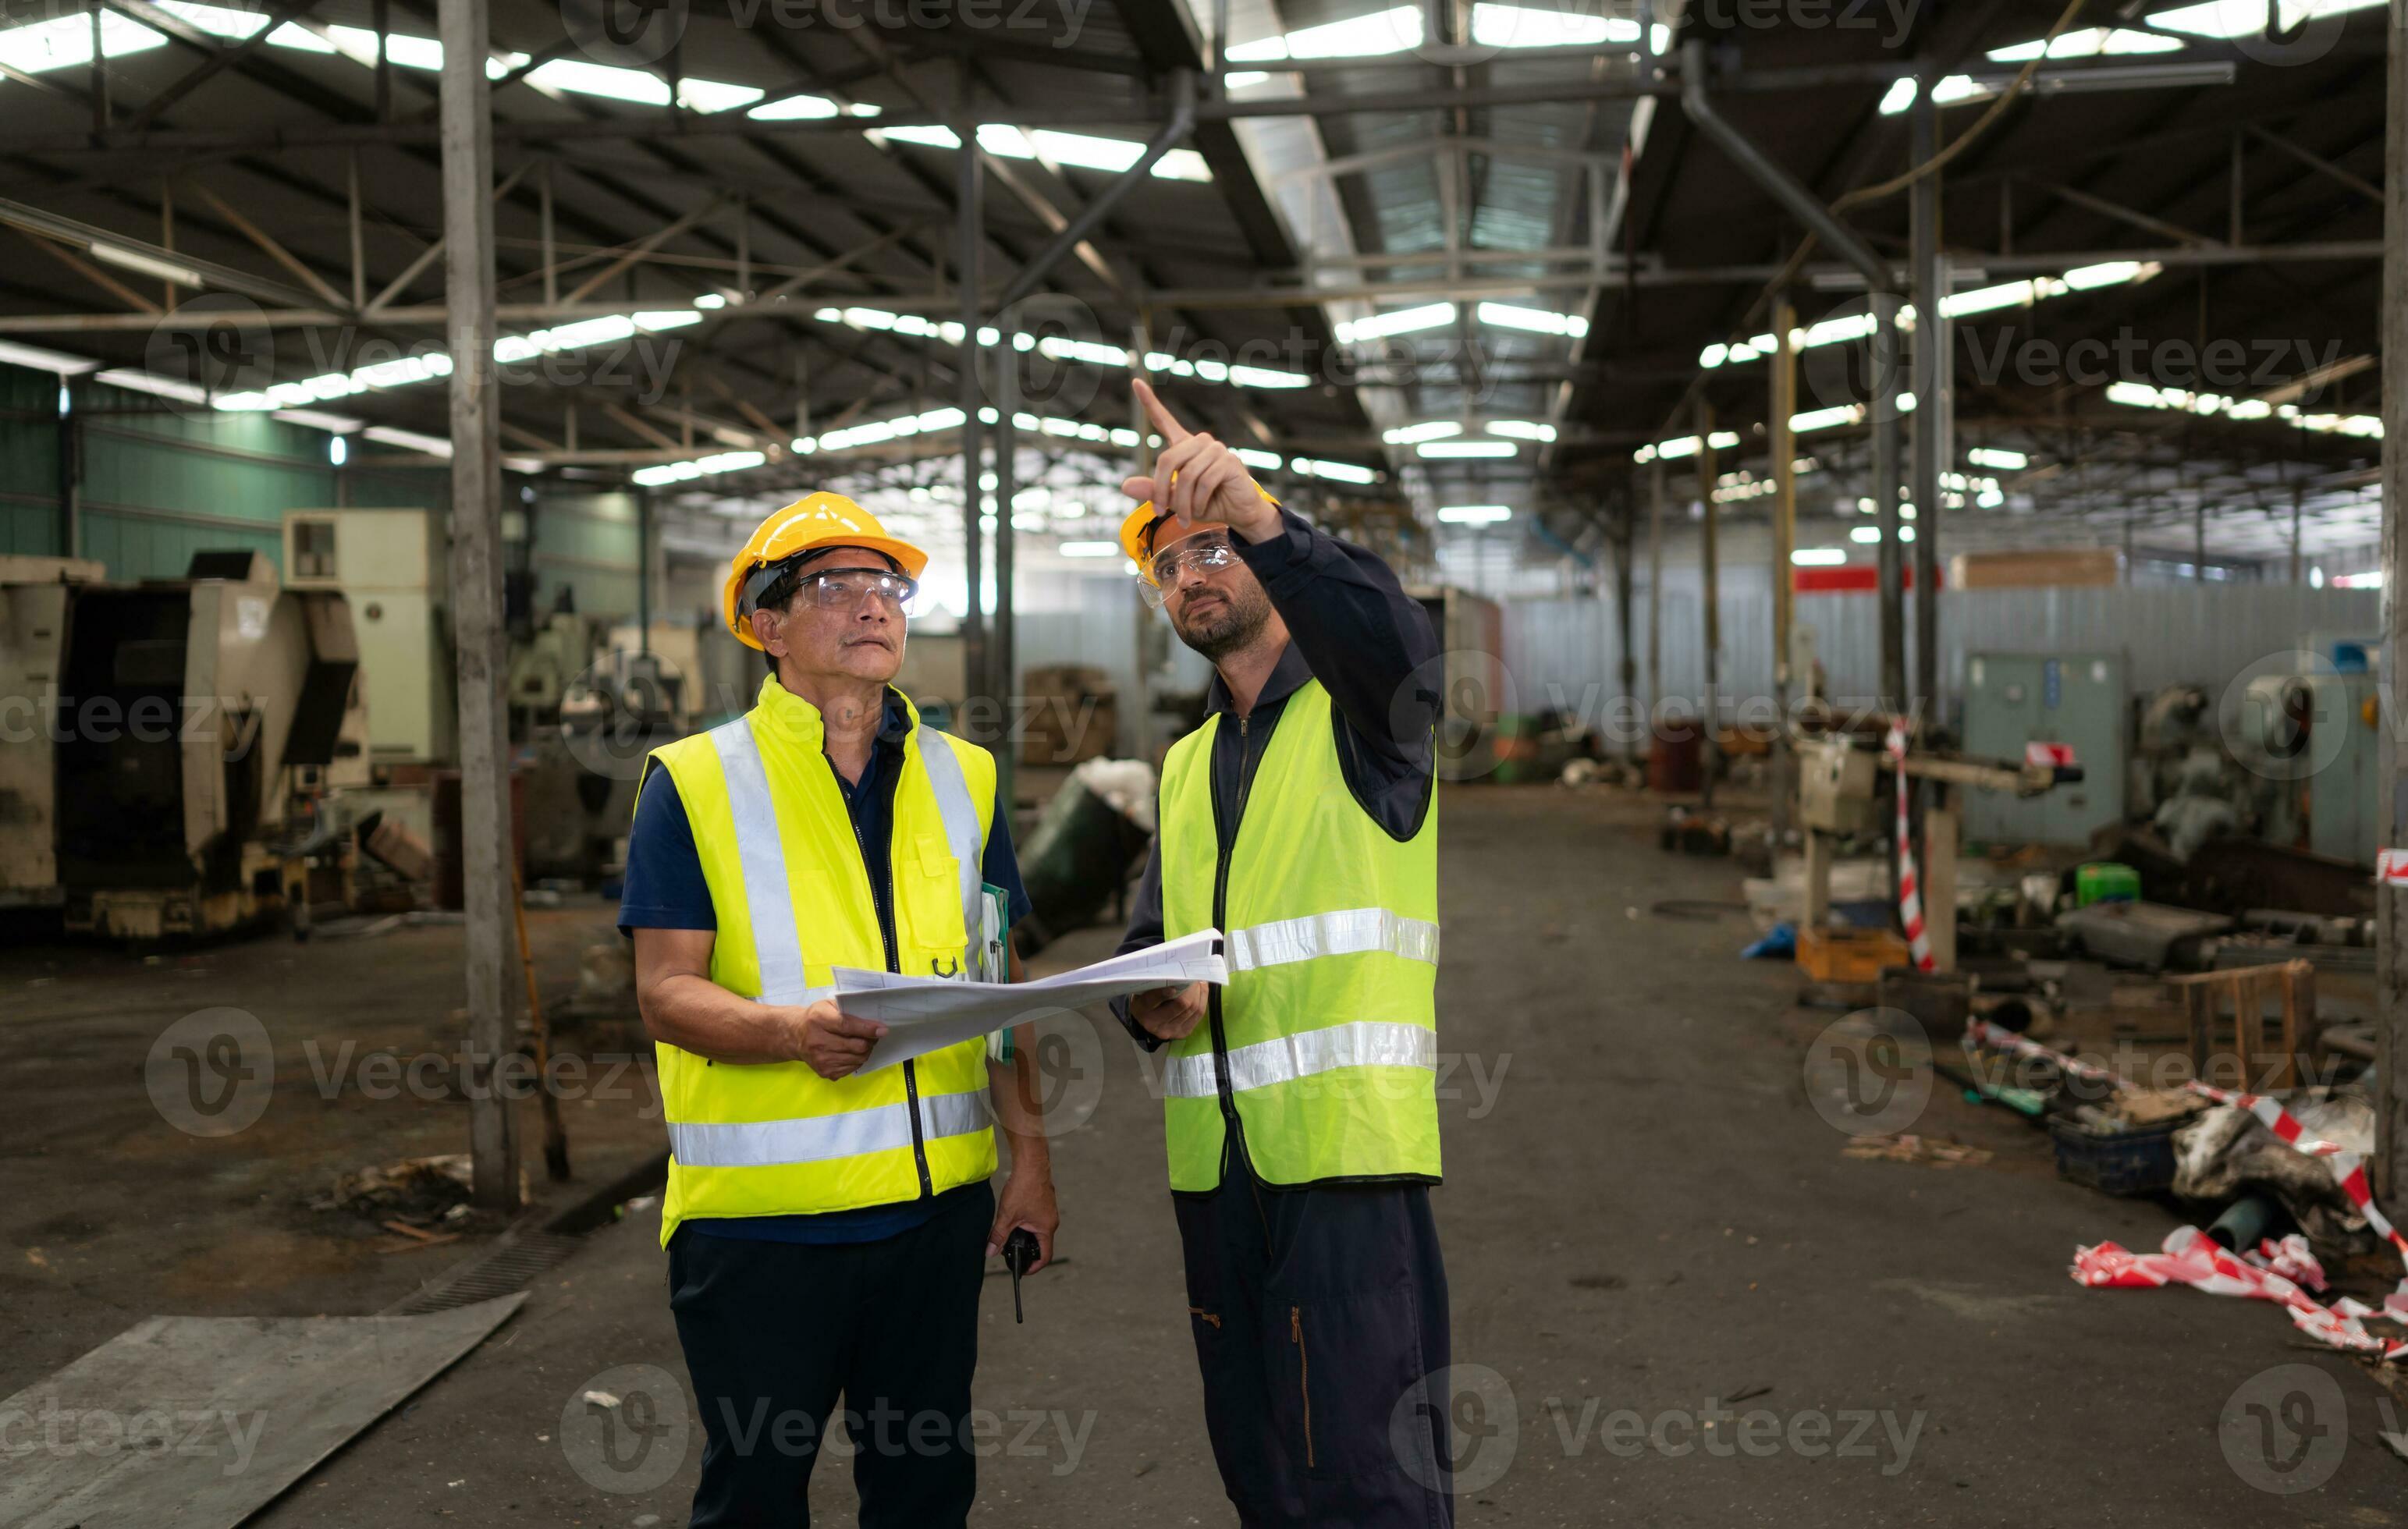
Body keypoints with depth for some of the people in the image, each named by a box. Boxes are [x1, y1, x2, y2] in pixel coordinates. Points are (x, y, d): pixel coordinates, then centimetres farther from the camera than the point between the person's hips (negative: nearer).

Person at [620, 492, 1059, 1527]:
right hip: (758, 1211, -3)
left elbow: (997, 979, 13)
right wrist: (790, 1028, -26)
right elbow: (665, 993, -8)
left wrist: (1031, 1152, 8)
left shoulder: (961, 778, 10)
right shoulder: (698, 782, -3)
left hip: (937, 1203, 4)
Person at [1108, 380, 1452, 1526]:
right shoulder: (1186, 766, 22)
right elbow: (1147, 941, 22)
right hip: (1212, 1161, 7)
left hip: (1350, 1144, -7)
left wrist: (1254, 515, -38)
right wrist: (1152, 1001, -3)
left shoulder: (1359, 710, 1)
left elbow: (1392, 635, -23)